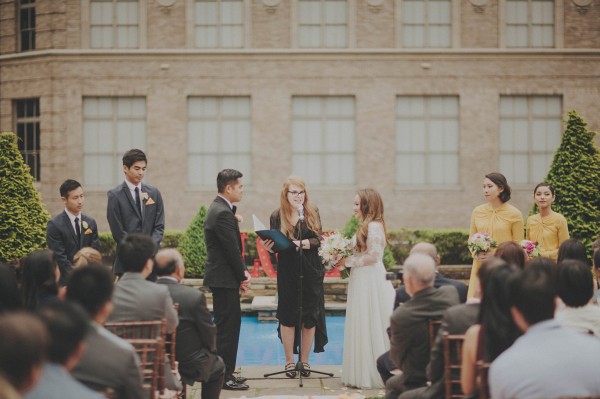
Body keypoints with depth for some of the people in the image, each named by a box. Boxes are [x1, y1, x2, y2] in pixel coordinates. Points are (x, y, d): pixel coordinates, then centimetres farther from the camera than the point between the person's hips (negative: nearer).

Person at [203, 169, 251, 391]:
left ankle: (225, 372, 21)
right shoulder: (223, 213, -20)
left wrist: (242, 272, 8)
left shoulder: (218, 209, 14)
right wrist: (242, 276, -7)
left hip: (222, 278, 10)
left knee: (229, 324, 15)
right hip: (225, 279, -10)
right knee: (227, 326, -5)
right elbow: (232, 249, -19)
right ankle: (224, 376, 0)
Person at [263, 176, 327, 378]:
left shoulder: (312, 212, 3)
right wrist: (269, 247, -16)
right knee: (287, 316, 2)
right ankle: (289, 361, 14)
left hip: (311, 271, 1)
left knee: (310, 317, 4)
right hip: (287, 272, -1)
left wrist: (306, 243, -22)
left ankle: (304, 360, 16)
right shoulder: (277, 216, 1)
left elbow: (319, 240, -4)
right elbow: (274, 244, 6)